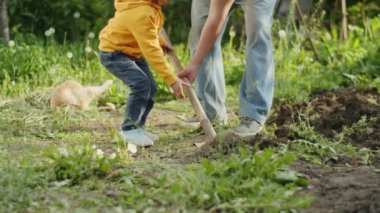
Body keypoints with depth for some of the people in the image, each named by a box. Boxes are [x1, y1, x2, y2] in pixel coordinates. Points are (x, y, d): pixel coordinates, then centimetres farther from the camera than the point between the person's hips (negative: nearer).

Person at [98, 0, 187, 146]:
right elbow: (152, 52, -36)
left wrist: (159, 41, 4)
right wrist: (172, 80, -37)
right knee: (142, 84, -25)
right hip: (112, 53, -9)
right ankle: (129, 129, -11)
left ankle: (137, 127, 14)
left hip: (132, 51, 9)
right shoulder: (142, 14, -36)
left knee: (150, 88, 0)